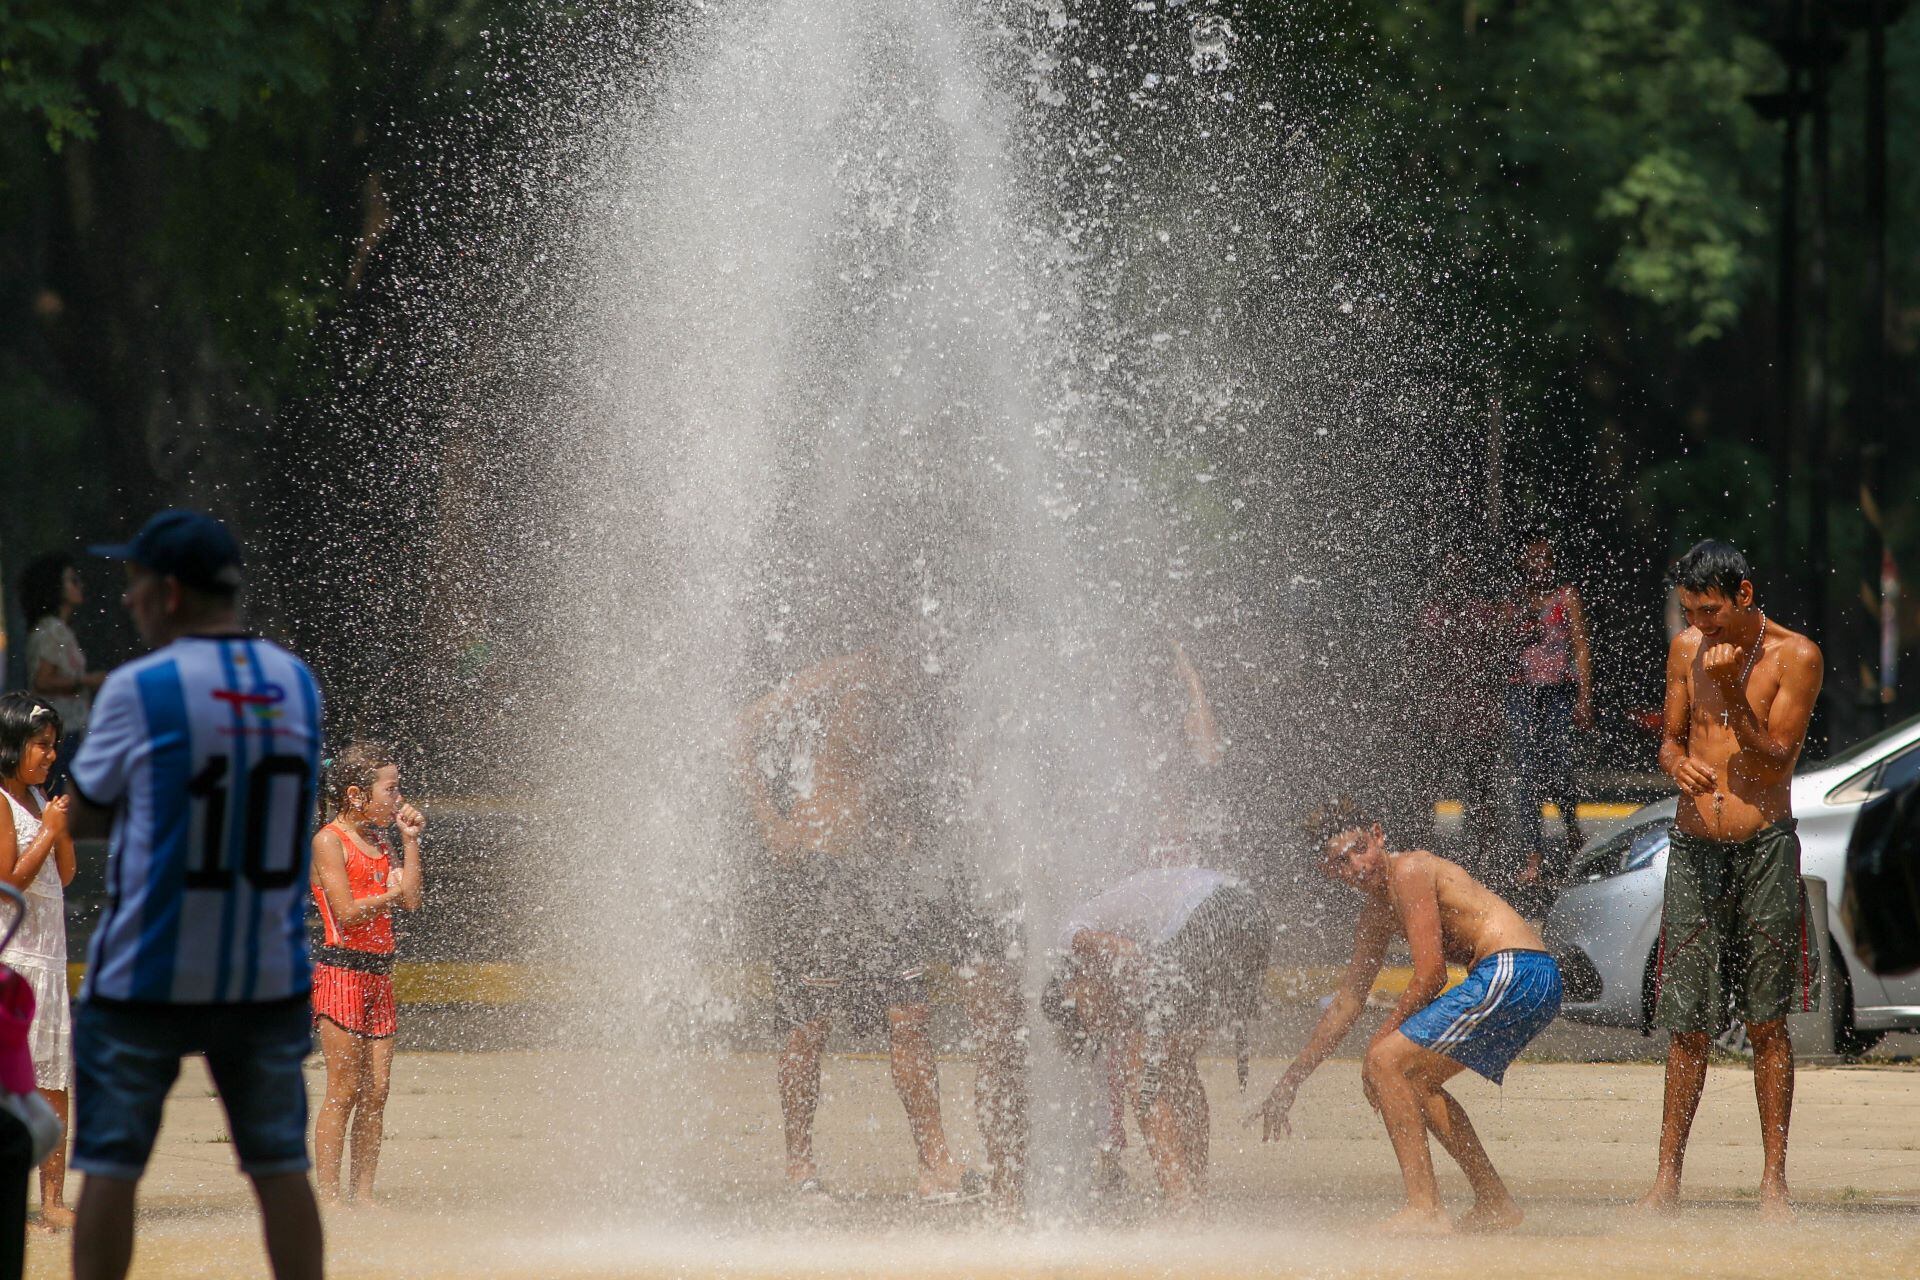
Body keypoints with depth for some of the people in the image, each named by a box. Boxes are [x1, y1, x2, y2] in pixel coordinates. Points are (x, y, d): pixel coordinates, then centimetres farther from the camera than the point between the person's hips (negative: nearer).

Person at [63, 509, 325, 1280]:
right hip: (271, 975, 4)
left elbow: (84, 816, -1)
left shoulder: (138, 690, -11)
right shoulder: (297, 684, 3)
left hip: (145, 976, -4)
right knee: (280, 1165, 8)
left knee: (110, 1165, 5)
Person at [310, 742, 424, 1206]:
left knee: (376, 1091, 5)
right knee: (345, 1090, -8)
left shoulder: (380, 842, 15)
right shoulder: (329, 841, -8)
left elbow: (411, 902, 7)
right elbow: (346, 912, -15)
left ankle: (364, 1194, 9)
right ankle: (329, 1197, -5)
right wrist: (388, 894, -2)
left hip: (378, 972, 8)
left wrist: (410, 841, 5)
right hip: (341, 971, -8)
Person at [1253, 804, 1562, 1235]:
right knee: (1414, 1081, 22)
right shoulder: (1374, 916, 21)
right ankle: (1494, 1203, 25)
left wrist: (1385, 1035, -2)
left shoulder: (1410, 869, -8)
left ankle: (1424, 1211, -19)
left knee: (1387, 1061, -12)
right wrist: (1290, 1082, 31)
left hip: (1512, 973, -10)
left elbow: (1431, 975, -12)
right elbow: (1346, 1004, 29)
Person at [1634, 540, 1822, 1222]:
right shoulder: (1687, 649, 8)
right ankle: (1667, 1178, 6)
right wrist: (1679, 765, -8)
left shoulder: (1795, 656, -4)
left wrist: (1729, 690, -20)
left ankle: (1774, 1181, 4)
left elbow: (1776, 760, -9)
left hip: (1765, 850, -3)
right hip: (1694, 850, 3)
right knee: (1687, 1026, 2)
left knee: (1767, 1024, 0)